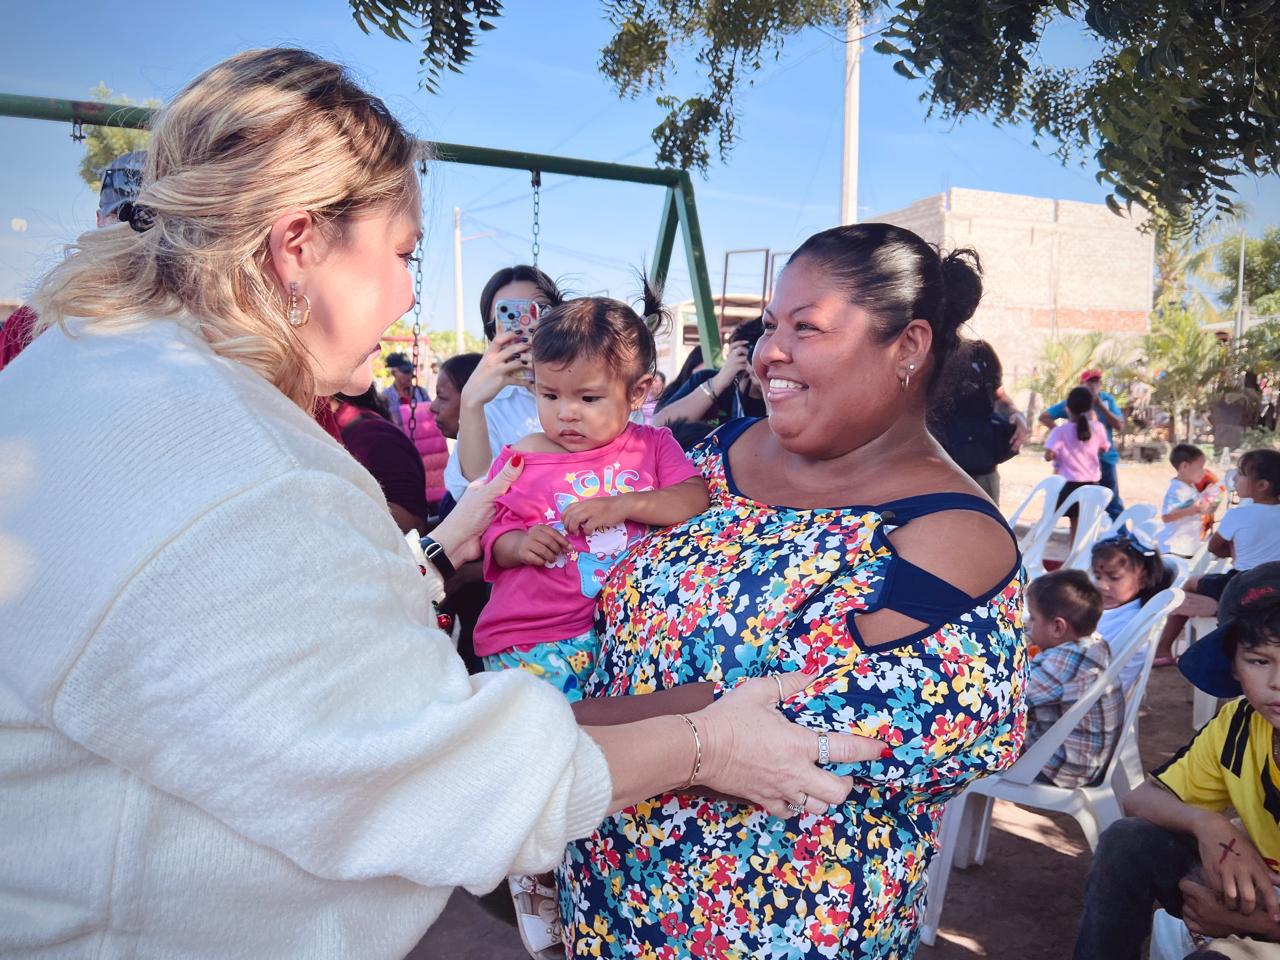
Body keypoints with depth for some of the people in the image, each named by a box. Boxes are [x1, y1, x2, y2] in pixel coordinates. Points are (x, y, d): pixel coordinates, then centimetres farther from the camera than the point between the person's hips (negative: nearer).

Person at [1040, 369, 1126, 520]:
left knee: (1113, 502, 6)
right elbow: (1044, 417, -1)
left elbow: (1119, 425, -9)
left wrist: (1100, 405, -17)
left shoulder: (1107, 400, 0)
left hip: (1105, 457, 1)